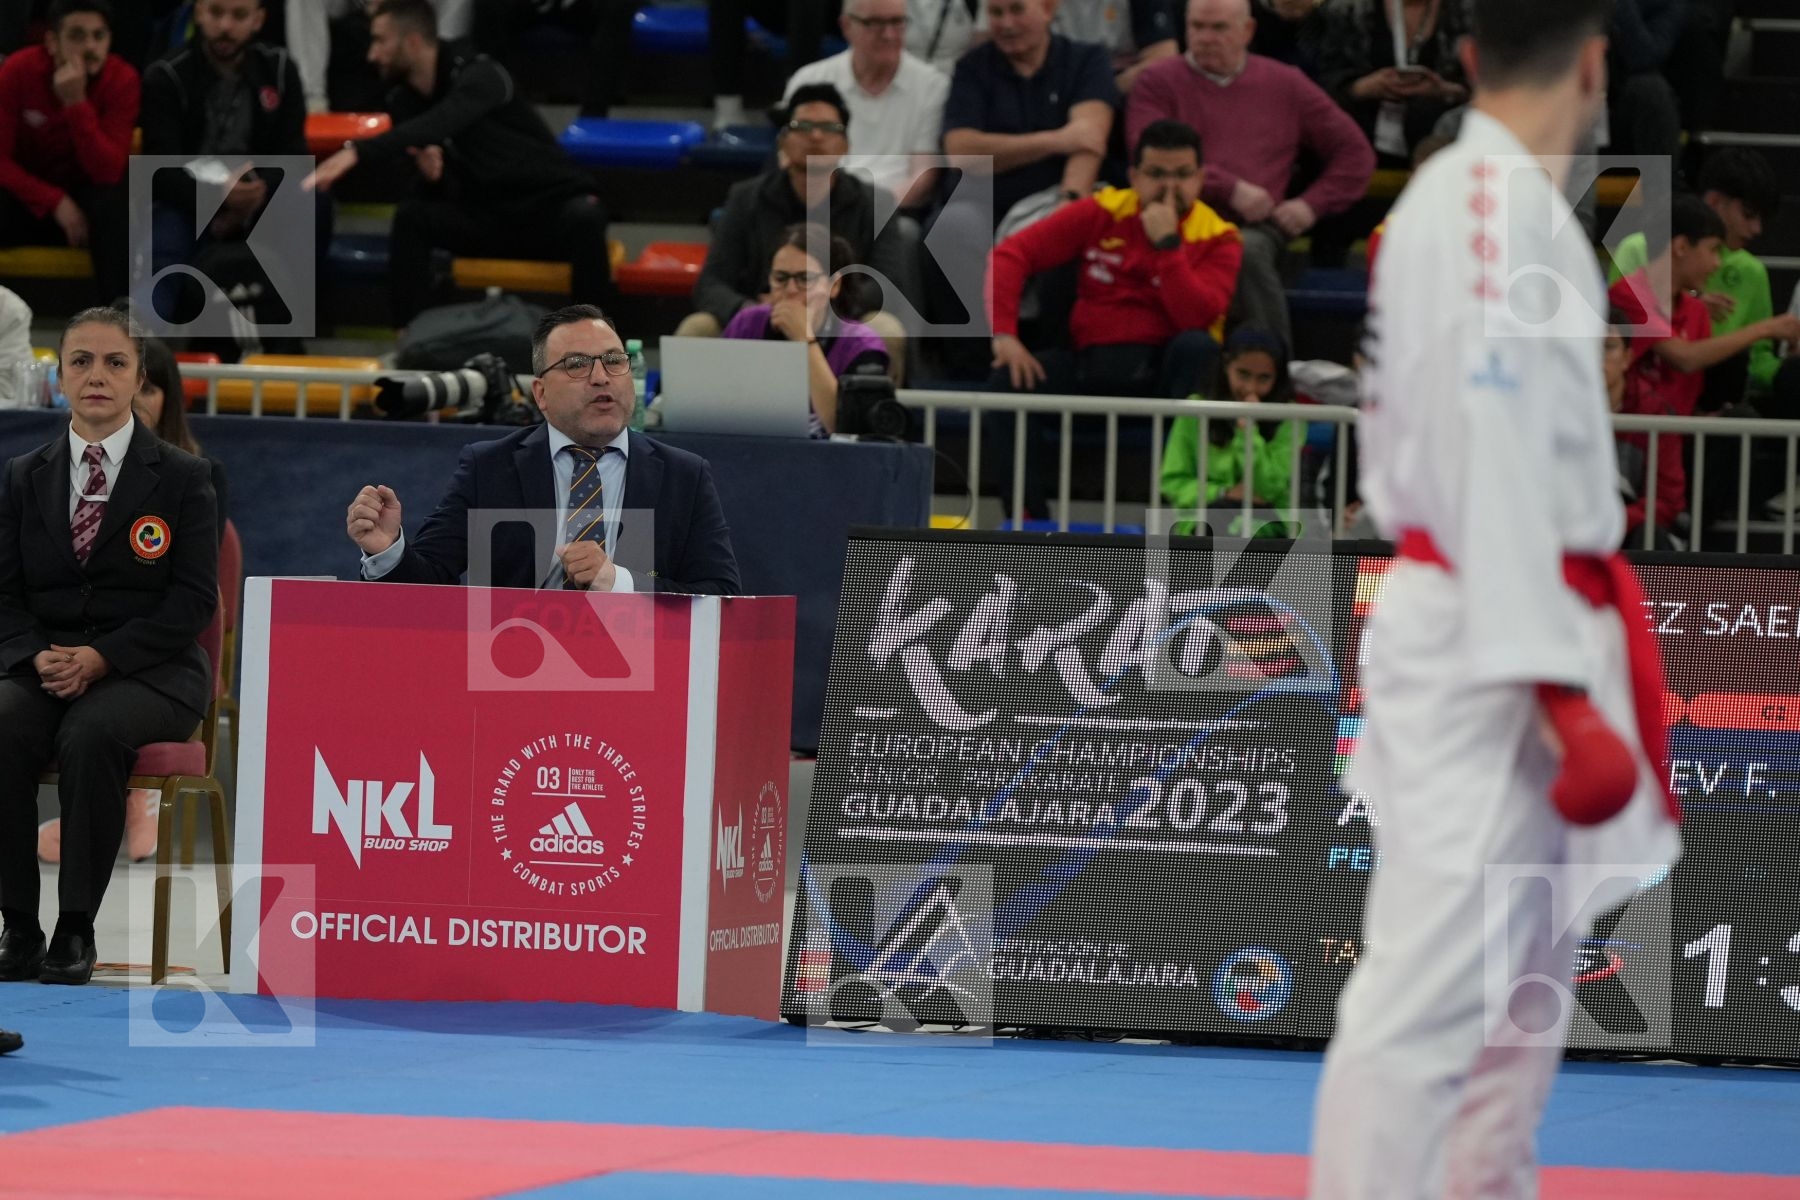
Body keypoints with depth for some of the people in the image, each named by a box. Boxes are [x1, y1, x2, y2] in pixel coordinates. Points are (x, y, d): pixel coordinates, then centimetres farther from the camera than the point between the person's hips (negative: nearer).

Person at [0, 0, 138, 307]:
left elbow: (108, 172, -22)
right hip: (26, 196, 0)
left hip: (85, 194, 0)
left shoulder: (122, 79, -16)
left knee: (113, 202, -33)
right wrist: (56, 202, -23)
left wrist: (77, 104, -33)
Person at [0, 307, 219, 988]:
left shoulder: (181, 478, 4)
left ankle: (76, 930, -29)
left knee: (91, 733, -37)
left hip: (149, 671, -3)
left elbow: (194, 601, -3)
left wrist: (102, 658, -17)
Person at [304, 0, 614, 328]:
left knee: (584, 216, -38)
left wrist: (356, 153, -52)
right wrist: (431, 174, -21)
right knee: (411, 217, -20)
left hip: (553, 208, -5)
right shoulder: (404, 101, 0)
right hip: (489, 219, 5)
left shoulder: (479, 76, -20)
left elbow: (439, 125, -40)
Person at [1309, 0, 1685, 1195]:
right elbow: (1499, 467, -23)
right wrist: (1565, 697, -25)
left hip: (1475, 635, 10)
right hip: (1492, 656, -10)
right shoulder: (1506, 211, -17)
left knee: (1525, 981, 18)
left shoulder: (1456, 195, 12)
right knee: (1427, 996, -12)